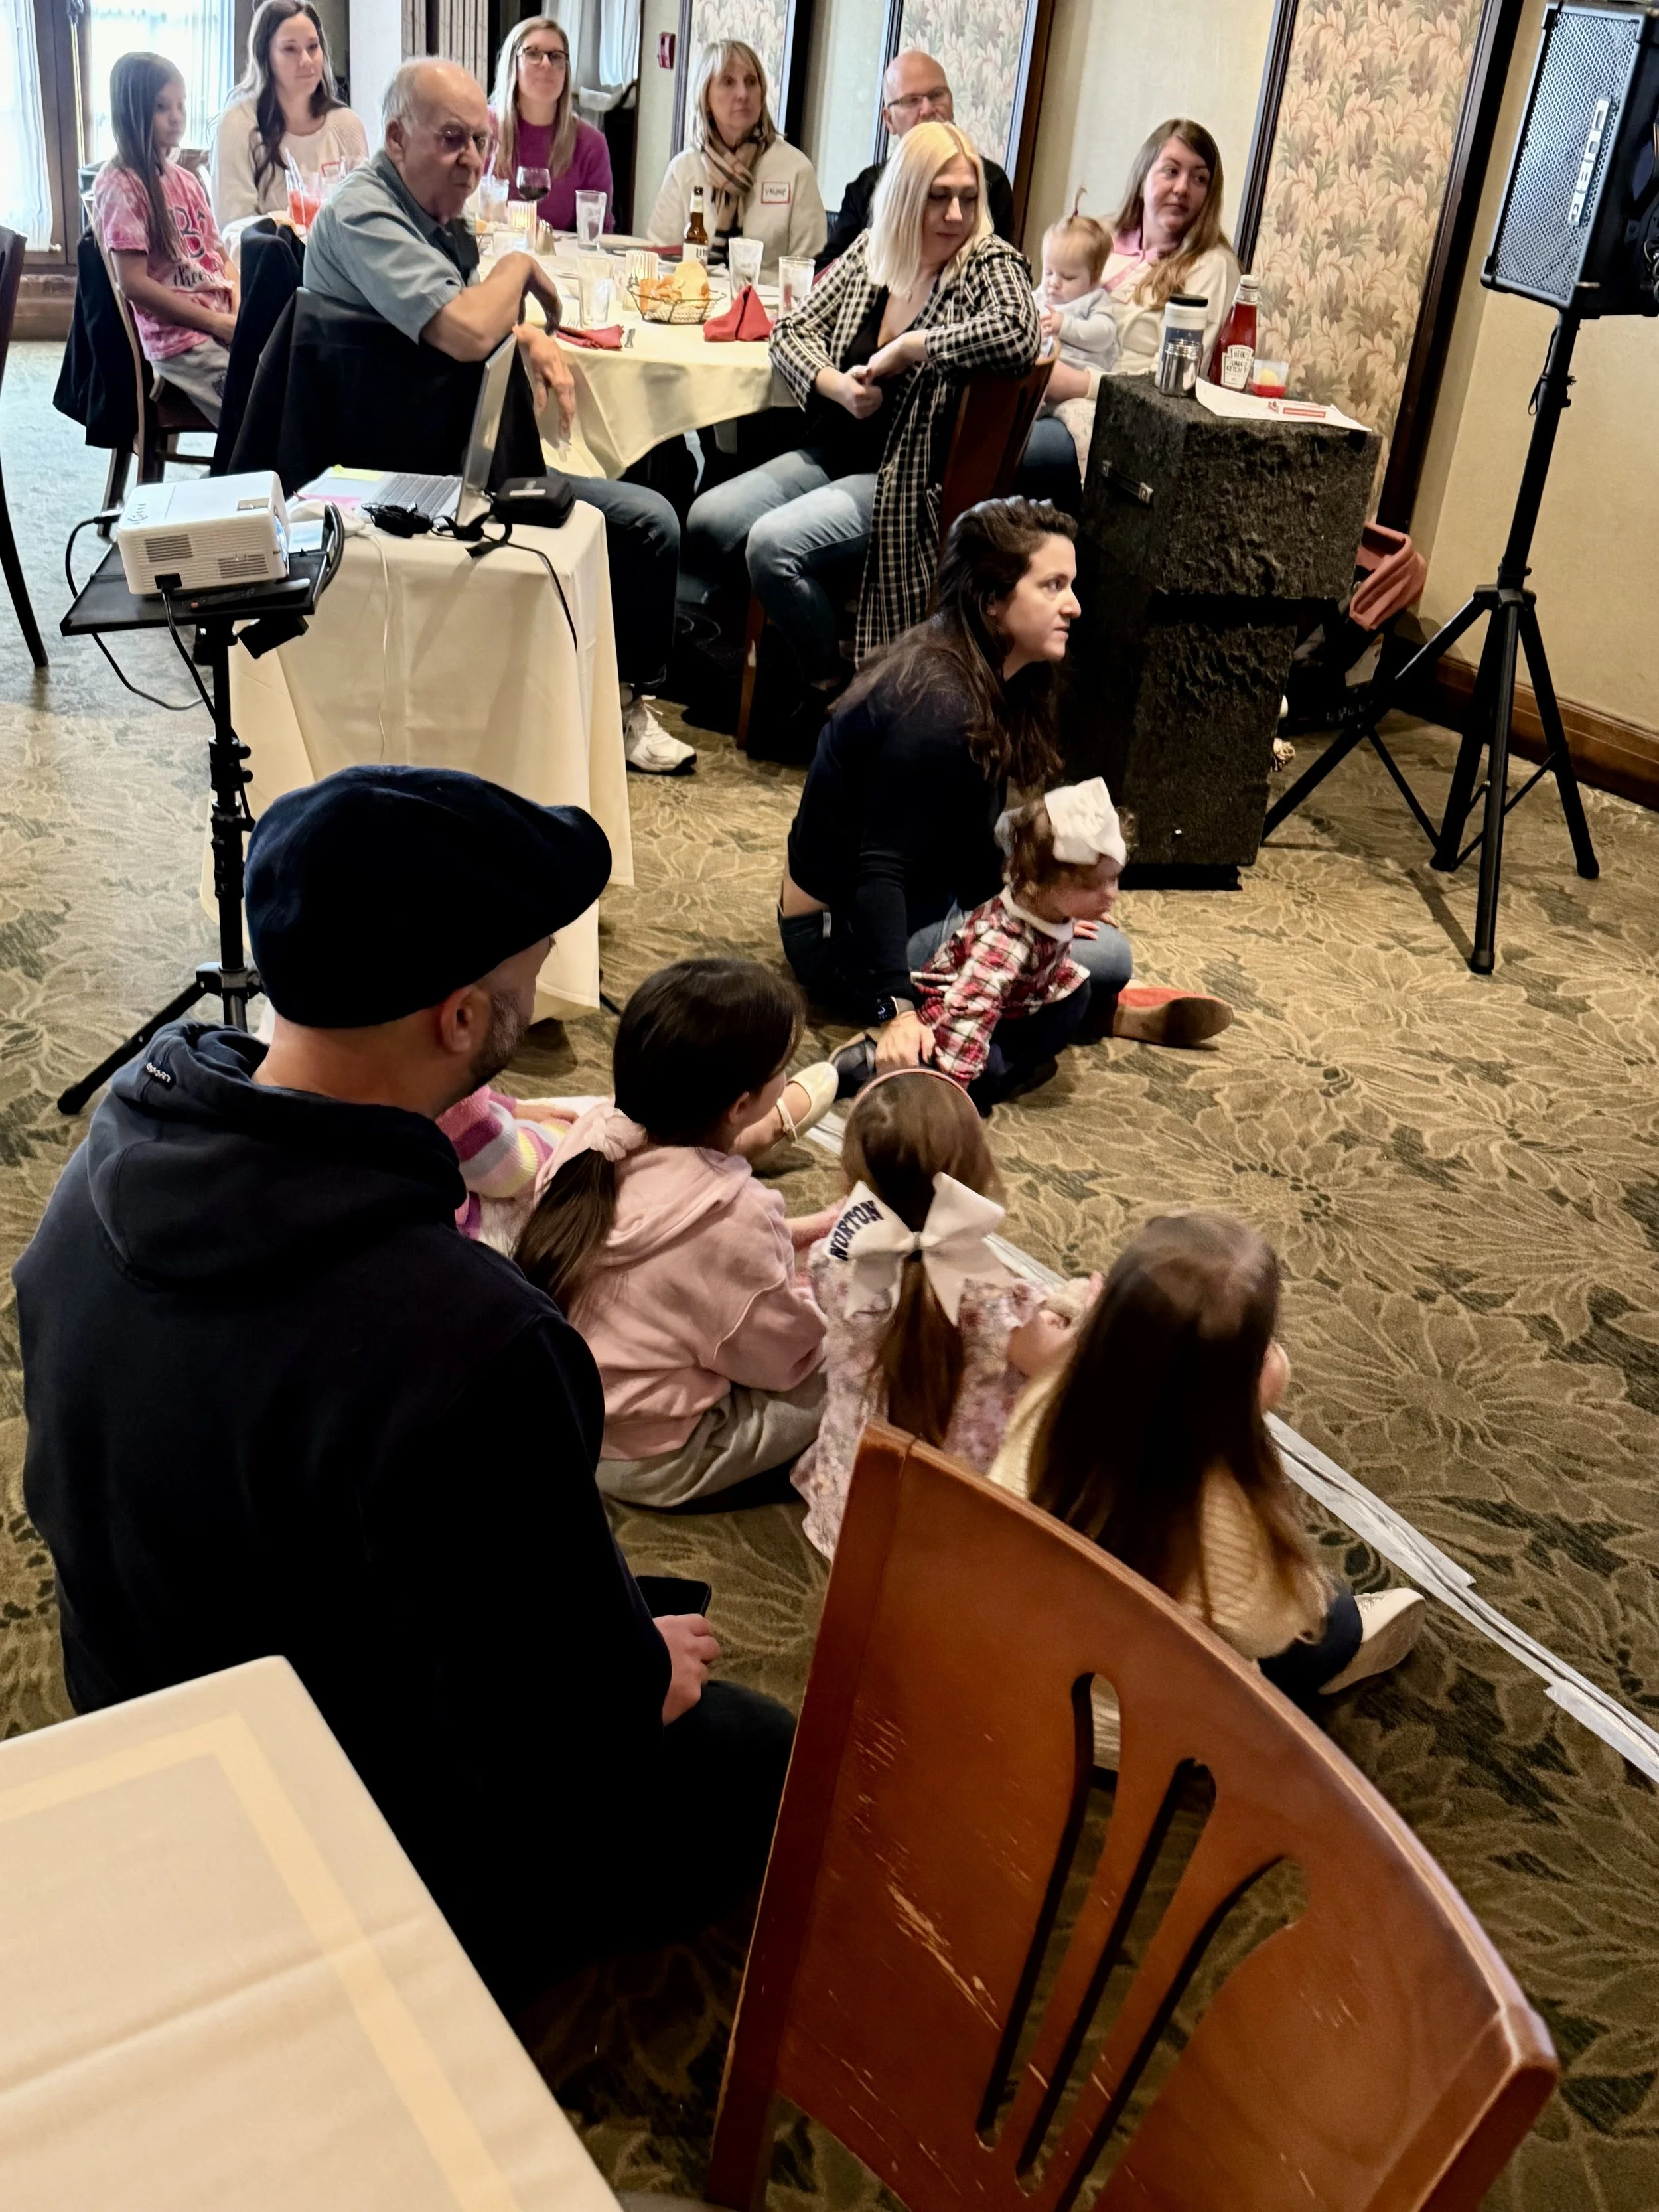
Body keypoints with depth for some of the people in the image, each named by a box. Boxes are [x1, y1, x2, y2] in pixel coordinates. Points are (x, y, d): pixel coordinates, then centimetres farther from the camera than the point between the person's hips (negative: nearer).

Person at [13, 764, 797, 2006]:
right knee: (767, 1768, 15)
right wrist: (650, 1674, -4)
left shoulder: (108, 1173, -16)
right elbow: (568, 1732, -27)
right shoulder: (468, 1351, -41)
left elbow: (79, 1494, 2)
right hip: (394, 1842, -7)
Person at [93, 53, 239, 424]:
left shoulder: (186, 180, 17)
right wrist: (217, 322, -12)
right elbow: (134, 283, -11)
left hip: (225, 326, 7)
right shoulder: (120, 185, -5)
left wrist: (240, 311, -3)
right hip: (180, 340, -7)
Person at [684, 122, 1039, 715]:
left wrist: (906, 348, -22)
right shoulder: (869, 252, 8)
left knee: (774, 543, -26)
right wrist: (836, 384, -14)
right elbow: (792, 332, 8)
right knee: (705, 525, -8)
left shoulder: (989, 265, -8)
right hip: (832, 455, 7)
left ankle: (831, 688, -5)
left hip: (910, 481, -6)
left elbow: (1017, 333, -30)